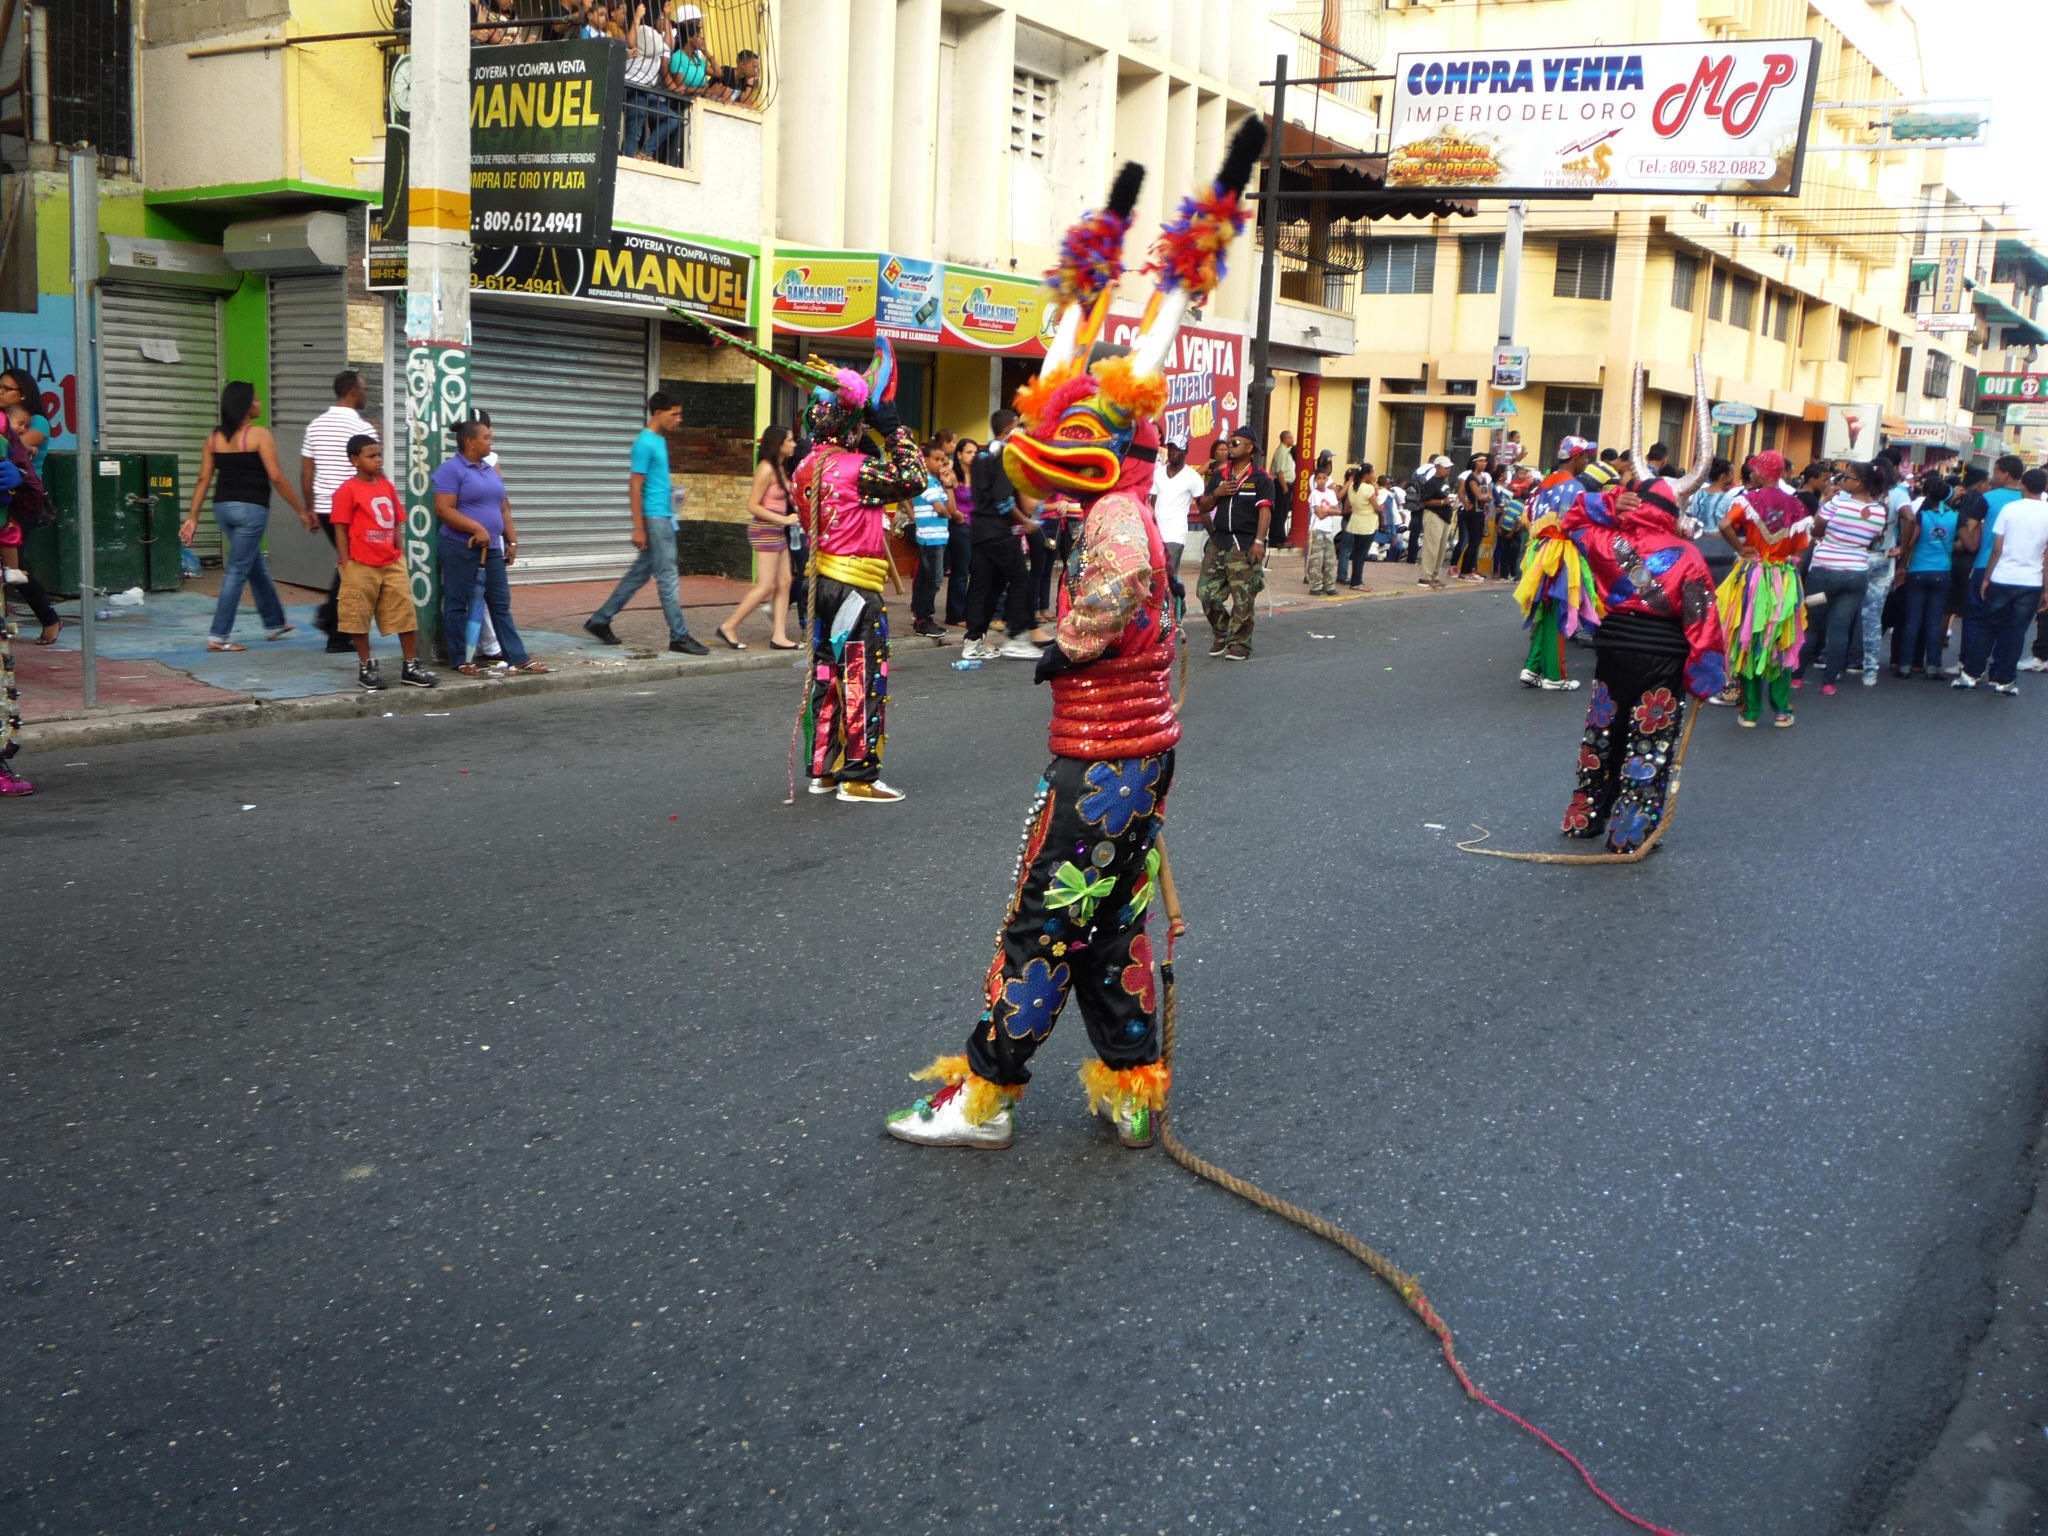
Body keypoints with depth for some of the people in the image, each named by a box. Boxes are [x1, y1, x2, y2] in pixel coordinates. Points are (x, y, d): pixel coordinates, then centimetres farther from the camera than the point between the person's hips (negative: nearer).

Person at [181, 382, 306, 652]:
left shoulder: (214, 437, 9)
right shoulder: (259, 434, -8)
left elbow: (203, 479, 7)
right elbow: (276, 477, -12)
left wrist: (193, 516, 9)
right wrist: (301, 510, -6)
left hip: (222, 506, 7)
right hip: (251, 508, -7)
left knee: (256, 566, 21)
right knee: (237, 571, -3)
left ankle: (274, 624, 32)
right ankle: (218, 636, -4)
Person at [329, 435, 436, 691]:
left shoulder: (388, 487, 10)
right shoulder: (347, 490, -7)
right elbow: (341, 530, -8)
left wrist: (401, 557, 11)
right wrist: (346, 565, -11)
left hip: (391, 564, 5)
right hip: (361, 566, -5)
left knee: (406, 613, 5)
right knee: (359, 618, 5)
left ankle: (411, 667, 14)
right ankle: (366, 668, 17)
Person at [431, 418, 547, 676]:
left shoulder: (490, 471, 17)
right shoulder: (451, 469, -7)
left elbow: (503, 509, 22)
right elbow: (443, 509, -16)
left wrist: (512, 541, 14)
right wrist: (477, 528, -22)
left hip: (491, 548, 8)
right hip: (461, 548, -7)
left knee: (500, 603, 8)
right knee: (457, 603, 1)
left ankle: (518, 658, 10)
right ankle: (460, 660, 8)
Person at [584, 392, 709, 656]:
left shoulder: (660, 440, 15)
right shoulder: (645, 443, -14)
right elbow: (635, 488, -16)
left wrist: (671, 491, 13)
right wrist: (638, 528, -19)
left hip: (663, 518, 10)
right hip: (654, 518, -10)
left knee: (639, 574, 13)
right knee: (668, 577, -5)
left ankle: (600, 620, 20)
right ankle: (679, 636, -1)